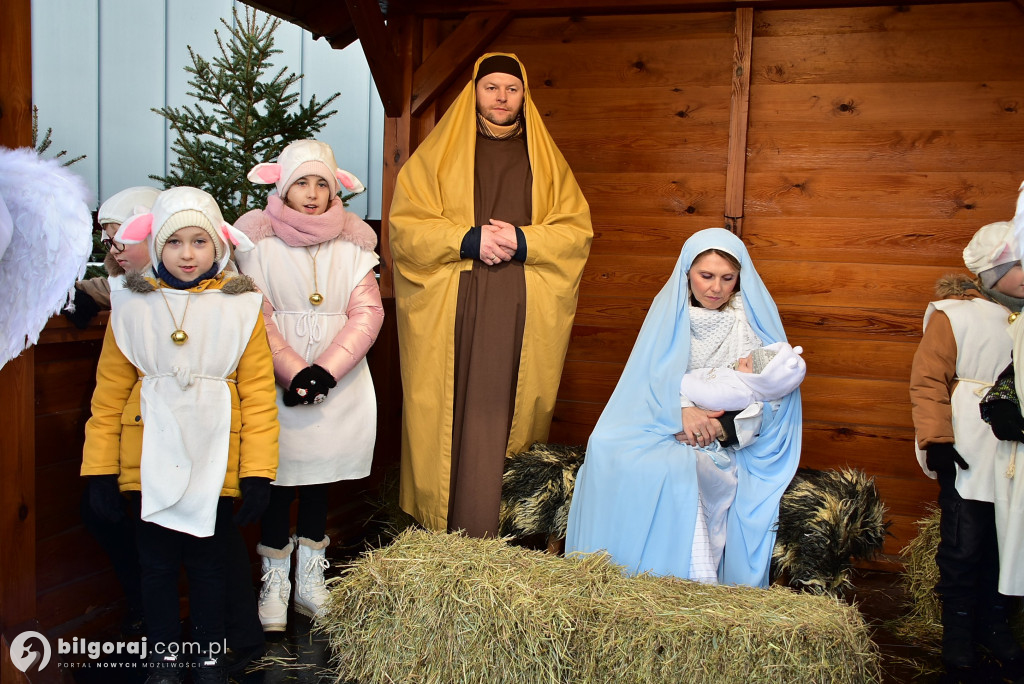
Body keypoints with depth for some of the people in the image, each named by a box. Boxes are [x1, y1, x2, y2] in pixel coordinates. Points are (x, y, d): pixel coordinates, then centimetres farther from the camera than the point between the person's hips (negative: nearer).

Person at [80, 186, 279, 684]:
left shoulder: (241, 307, -2)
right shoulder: (131, 305, 1)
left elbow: (258, 394, -4)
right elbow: (110, 391, 3)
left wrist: (257, 471, -7)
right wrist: (99, 468, 2)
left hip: (214, 463, -1)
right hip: (149, 461, 1)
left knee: (207, 562, 12)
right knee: (156, 563, 12)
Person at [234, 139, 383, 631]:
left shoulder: (351, 243, 4)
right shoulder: (258, 242, -2)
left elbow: (367, 313, -4)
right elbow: (256, 318, -7)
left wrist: (324, 372, -15)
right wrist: (295, 373, -16)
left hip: (338, 382, 2)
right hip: (277, 384, -2)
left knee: (320, 478, 11)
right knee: (278, 478, 3)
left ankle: (310, 581, 24)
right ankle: (274, 584, 18)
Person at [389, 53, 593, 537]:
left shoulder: (545, 159, 16)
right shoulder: (438, 152, 11)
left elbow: (578, 230, 8)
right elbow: (406, 225, 2)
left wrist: (522, 240, -10)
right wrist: (469, 239, -13)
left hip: (523, 313, 1)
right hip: (452, 311, -1)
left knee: (503, 416, -1)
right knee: (452, 418, -4)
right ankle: (444, 543, 4)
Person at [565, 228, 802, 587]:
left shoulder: (755, 321, 2)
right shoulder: (669, 310, 8)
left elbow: (772, 397, -3)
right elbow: (649, 377, -1)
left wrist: (723, 426, -20)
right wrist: (681, 411, -22)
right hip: (664, 425, 3)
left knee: (675, 468, -35)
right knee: (606, 448, -29)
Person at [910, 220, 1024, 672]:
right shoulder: (953, 314, -6)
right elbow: (928, 381, -7)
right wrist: (936, 441, -13)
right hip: (969, 456, -4)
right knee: (963, 548, 1)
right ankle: (958, 630, 16)